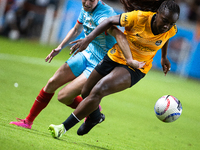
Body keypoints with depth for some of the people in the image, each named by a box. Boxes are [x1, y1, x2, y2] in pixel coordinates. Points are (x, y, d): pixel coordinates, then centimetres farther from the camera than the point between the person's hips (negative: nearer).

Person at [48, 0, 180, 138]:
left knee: (97, 91, -23)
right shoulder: (139, 18, -23)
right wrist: (88, 39, -17)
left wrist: (164, 57, 20)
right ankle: (95, 116, 49)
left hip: (135, 68, -2)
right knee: (86, 93, 14)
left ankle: (64, 127, -16)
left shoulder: (171, 31, -16)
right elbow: (110, 21, -9)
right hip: (115, 57, 2)